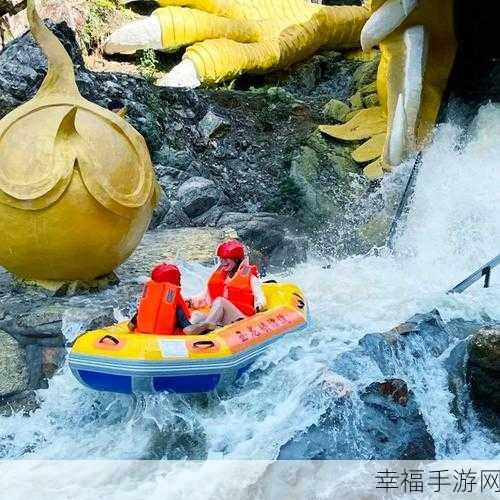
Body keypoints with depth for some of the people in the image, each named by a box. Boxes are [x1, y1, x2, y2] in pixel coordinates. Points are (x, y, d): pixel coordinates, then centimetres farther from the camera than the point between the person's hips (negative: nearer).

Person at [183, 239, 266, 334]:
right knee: (196, 315, -20)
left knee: (219, 301, -28)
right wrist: (190, 301, 3)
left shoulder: (249, 276, 8)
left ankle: (202, 326, -45)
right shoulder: (217, 276, 22)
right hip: (218, 320, 5)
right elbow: (204, 297, 20)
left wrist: (258, 306, -24)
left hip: (241, 319, -5)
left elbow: (260, 298, -1)